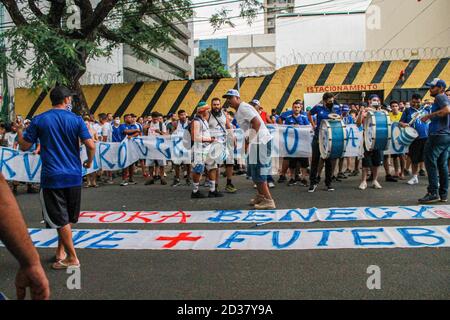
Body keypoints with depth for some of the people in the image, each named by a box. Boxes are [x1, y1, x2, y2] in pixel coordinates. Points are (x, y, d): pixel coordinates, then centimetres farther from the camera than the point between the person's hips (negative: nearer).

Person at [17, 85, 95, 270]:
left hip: (52, 177, -2)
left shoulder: (39, 120, -1)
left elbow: (25, 146, 3)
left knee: (60, 219, 3)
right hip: (74, 176, 2)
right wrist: (89, 162, 9)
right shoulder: (76, 119, -1)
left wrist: (19, 133, 23)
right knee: (67, 218, 18)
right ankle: (61, 252, 27)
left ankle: (72, 258, 7)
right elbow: (91, 145, -9)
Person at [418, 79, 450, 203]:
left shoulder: (440, 97, -7)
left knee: (430, 162, -8)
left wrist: (429, 115, -19)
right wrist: (431, 117, 21)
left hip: (438, 135, -10)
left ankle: (433, 193, -9)